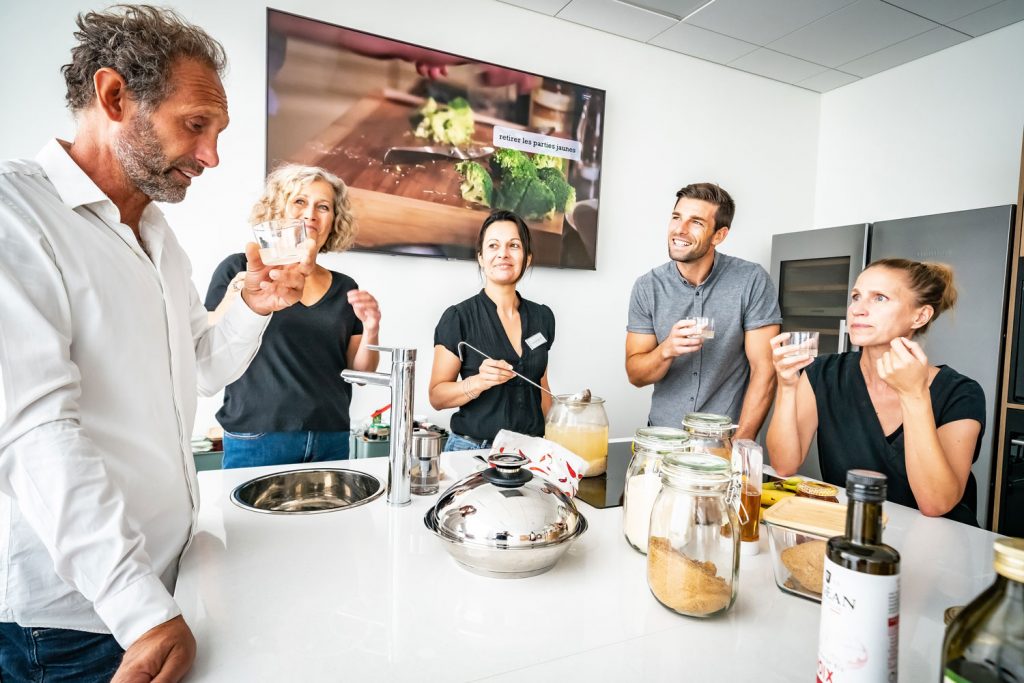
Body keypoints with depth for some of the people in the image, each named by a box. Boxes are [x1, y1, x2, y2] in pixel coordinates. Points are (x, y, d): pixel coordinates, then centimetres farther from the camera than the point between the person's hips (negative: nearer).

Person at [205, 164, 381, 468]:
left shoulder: (344, 288, 7)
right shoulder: (239, 270, -1)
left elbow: (360, 373, 8)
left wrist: (370, 332, -10)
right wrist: (232, 303, -20)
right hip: (257, 441, -2)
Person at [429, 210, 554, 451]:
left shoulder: (543, 317, 5)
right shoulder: (458, 318, -9)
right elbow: (437, 397, -8)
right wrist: (478, 382, -23)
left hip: (531, 449, 4)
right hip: (473, 448, -4)